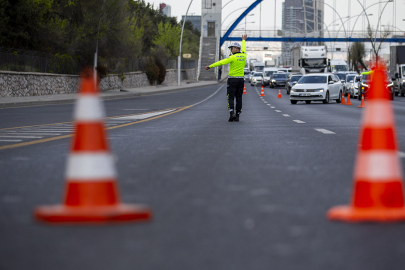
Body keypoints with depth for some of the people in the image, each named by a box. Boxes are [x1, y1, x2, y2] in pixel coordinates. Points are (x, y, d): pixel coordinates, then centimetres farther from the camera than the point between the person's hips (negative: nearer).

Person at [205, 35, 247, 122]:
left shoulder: (233, 57, -14)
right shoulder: (243, 56, 4)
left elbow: (221, 62, -18)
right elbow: (243, 49, 27)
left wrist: (210, 66, -18)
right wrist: (243, 40, 46)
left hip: (232, 79, -5)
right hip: (241, 79, 5)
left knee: (230, 98, -3)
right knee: (238, 98, 6)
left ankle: (232, 114, -19)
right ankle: (237, 116, 5)